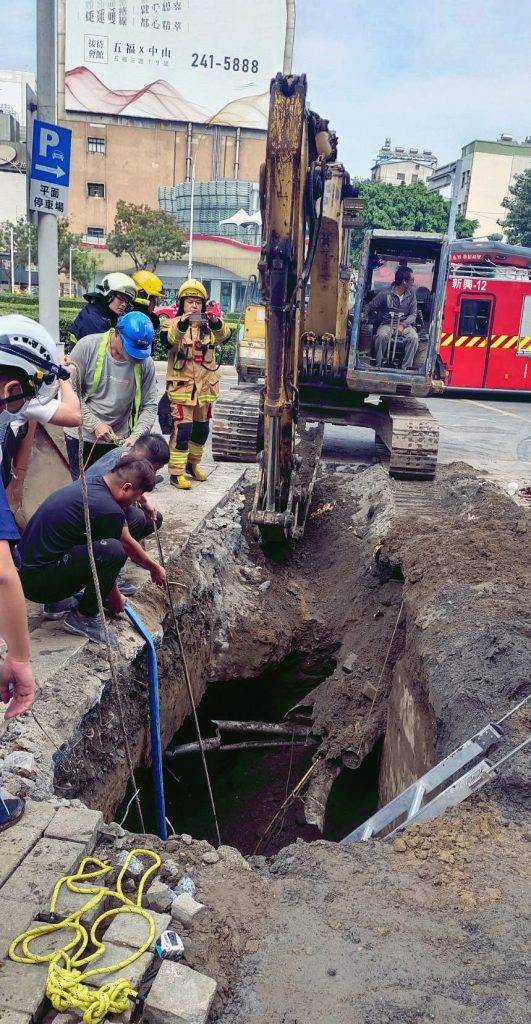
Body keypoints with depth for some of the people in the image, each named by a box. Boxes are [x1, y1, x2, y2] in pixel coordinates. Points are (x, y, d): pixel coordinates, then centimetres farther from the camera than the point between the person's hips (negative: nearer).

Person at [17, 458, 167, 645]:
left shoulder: (87, 486, 10)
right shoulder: (108, 510, -20)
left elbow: (127, 542, 22)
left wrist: (154, 567, 32)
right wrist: (116, 600, 13)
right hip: (37, 582, -10)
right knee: (113, 551, -25)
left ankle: (58, 600, 17)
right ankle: (83, 617, -5)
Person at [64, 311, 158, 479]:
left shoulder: (145, 362, -8)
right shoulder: (88, 347, -14)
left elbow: (149, 406, -3)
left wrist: (136, 436, -19)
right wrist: (94, 425, -17)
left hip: (119, 440, 1)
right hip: (82, 437, -1)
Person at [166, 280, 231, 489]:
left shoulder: (208, 325, 8)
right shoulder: (175, 324, -2)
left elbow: (223, 336, -13)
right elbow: (170, 340, -24)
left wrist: (217, 324, -35)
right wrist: (180, 326, -44)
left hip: (204, 386, 5)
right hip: (181, 384, -5)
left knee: (201, 428, 15)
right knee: (182, 429, -11)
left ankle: (193, 463, 34)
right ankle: (176, 473, -5)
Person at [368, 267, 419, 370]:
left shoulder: (411, 295, 0)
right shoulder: (385, 293, -8)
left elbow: (413, 314, 1)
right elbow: (371, 308, 4)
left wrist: (402, 325, -15)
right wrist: (377, 322, 5)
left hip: (404, 324, 2)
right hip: (387, 324, -2)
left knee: (414, 337, -29)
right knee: (382, 335, -36)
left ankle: (406, 367, -20)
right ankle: (378, 365, -20)